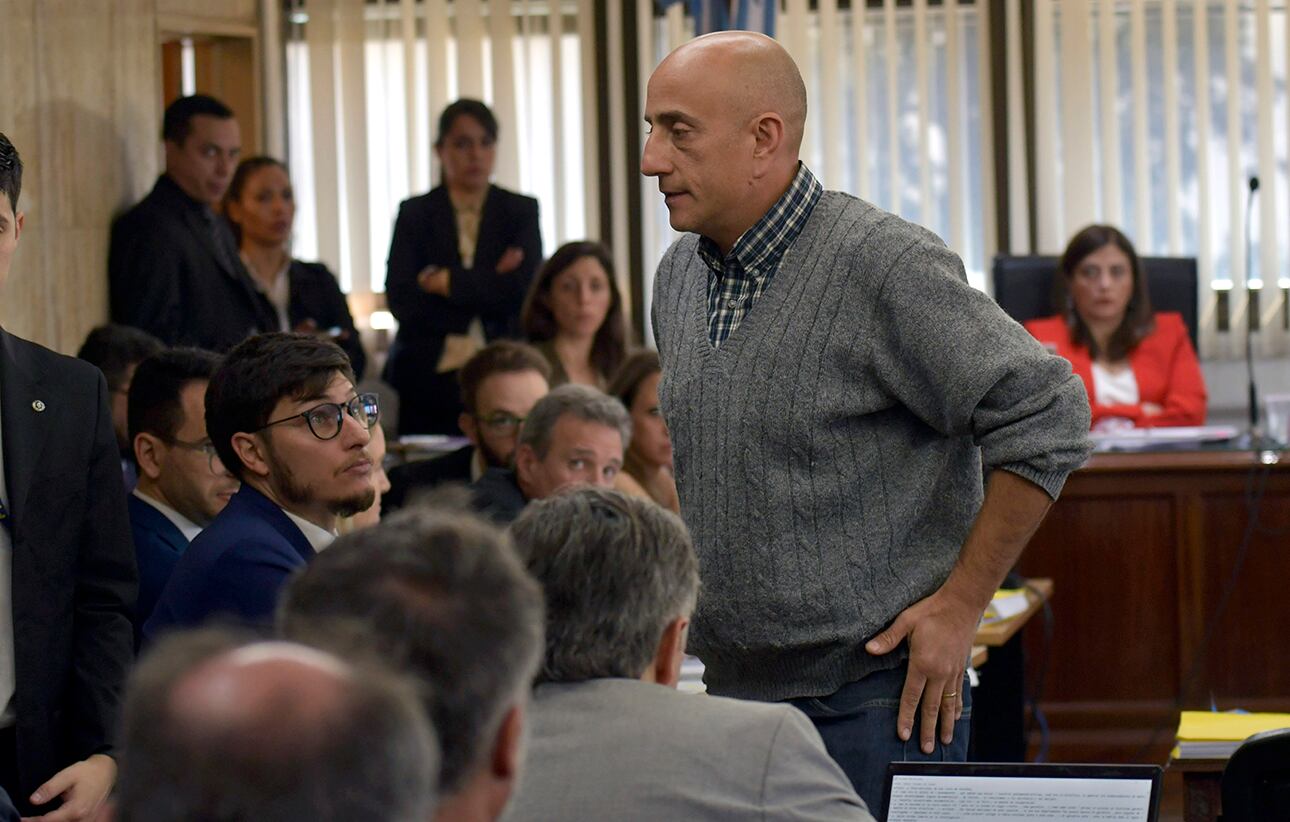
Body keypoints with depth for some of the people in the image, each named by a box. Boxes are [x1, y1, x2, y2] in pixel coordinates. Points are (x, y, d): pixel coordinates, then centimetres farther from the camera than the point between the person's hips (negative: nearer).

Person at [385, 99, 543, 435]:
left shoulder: (521, 211, 10)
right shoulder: (415, 214, 8)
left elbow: (521, 290, -4)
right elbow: (402, 303, -4)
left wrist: (447, 282, -5)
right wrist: (490, 286, -6)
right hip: (427, 378, 0)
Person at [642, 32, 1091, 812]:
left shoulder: (885, 265, -15)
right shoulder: (679, 275, 9)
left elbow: (1046, 417, -16)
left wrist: (959, 605, -14)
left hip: (877, 695, -7)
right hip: (733, 690, 7)